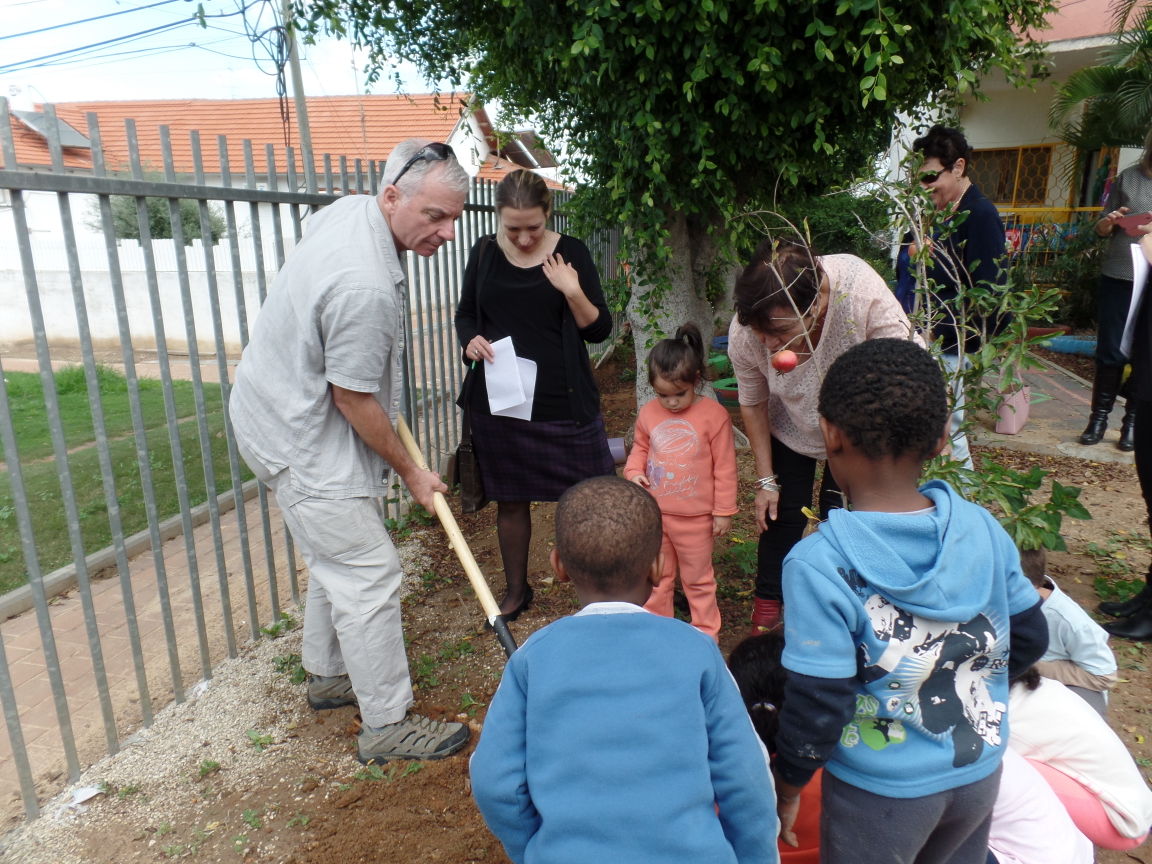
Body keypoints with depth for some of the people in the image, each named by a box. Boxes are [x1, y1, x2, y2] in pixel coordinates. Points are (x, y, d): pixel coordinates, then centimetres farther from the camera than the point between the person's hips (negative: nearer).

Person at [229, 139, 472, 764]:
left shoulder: (350, 209, 0)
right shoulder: (365, 286, -32)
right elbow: (352, 398, -23)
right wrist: (408, 470, -9)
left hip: (284, 404, 11)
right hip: (301, 439, -11)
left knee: (336, 557, 22)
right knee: (370, 573, -4)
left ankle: (328, 676, 41)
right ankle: (387, 726, 10)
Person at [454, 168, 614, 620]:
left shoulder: (570, 253, -4)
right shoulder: (484, 253, 3)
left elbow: (599, 329, -4)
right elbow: (464, 314, 13)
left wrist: (573, 293, -22)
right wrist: (470, 340, -9)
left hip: (565, 403, -2)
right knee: (510, 500, 14)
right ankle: (516, 589, 33)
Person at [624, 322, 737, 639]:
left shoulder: (713, 415, -14)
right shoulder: (648, 413, -4)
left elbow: (724, 466, -9)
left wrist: (723, 511, -6)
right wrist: (634, 472, -7)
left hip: (695, 517, -3)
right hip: (654, 513, 4)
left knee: (698, 578, 15)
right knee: (656, 576, 19)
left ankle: (706, 632, 32)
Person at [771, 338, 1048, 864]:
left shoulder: (820, 565, -28)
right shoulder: (983, 530, -13)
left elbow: (817, 710, -23)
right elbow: (1029, 641, 1)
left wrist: (787, 787, -5)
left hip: (881, 793, -4)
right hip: (981, 775, 5)